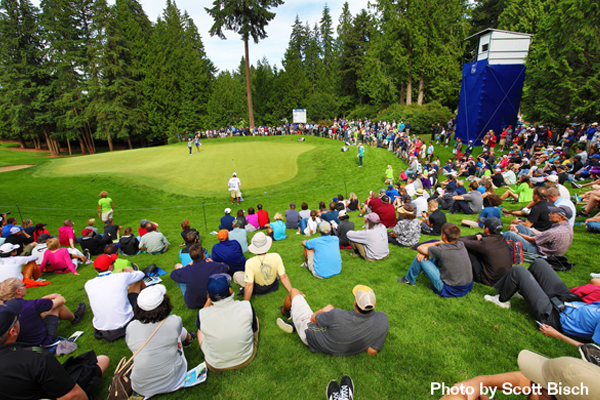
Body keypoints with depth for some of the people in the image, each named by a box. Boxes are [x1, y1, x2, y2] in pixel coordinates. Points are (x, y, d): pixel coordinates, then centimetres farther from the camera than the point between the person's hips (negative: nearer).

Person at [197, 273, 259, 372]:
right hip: (246, 359, 0)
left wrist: (209, 300, -1)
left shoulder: (203, 315, -27)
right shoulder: (246, 307, -25)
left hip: (216, 367, 0)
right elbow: (255, 330, -4)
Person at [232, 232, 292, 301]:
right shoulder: (276, 257, -24)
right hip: (273, 286, 1)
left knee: (236, 275, 16)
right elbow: (283, 277, -19)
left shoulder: (249, 263, -30)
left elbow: (249, 286, -26)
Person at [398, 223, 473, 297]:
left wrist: (438, 243, 1)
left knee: (421, 259, -4)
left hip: (450, 290, -7)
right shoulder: (461, 245, -6)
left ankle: (409, 279, 20)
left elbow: (419, 248, -10)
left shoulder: (441, 250, -25)